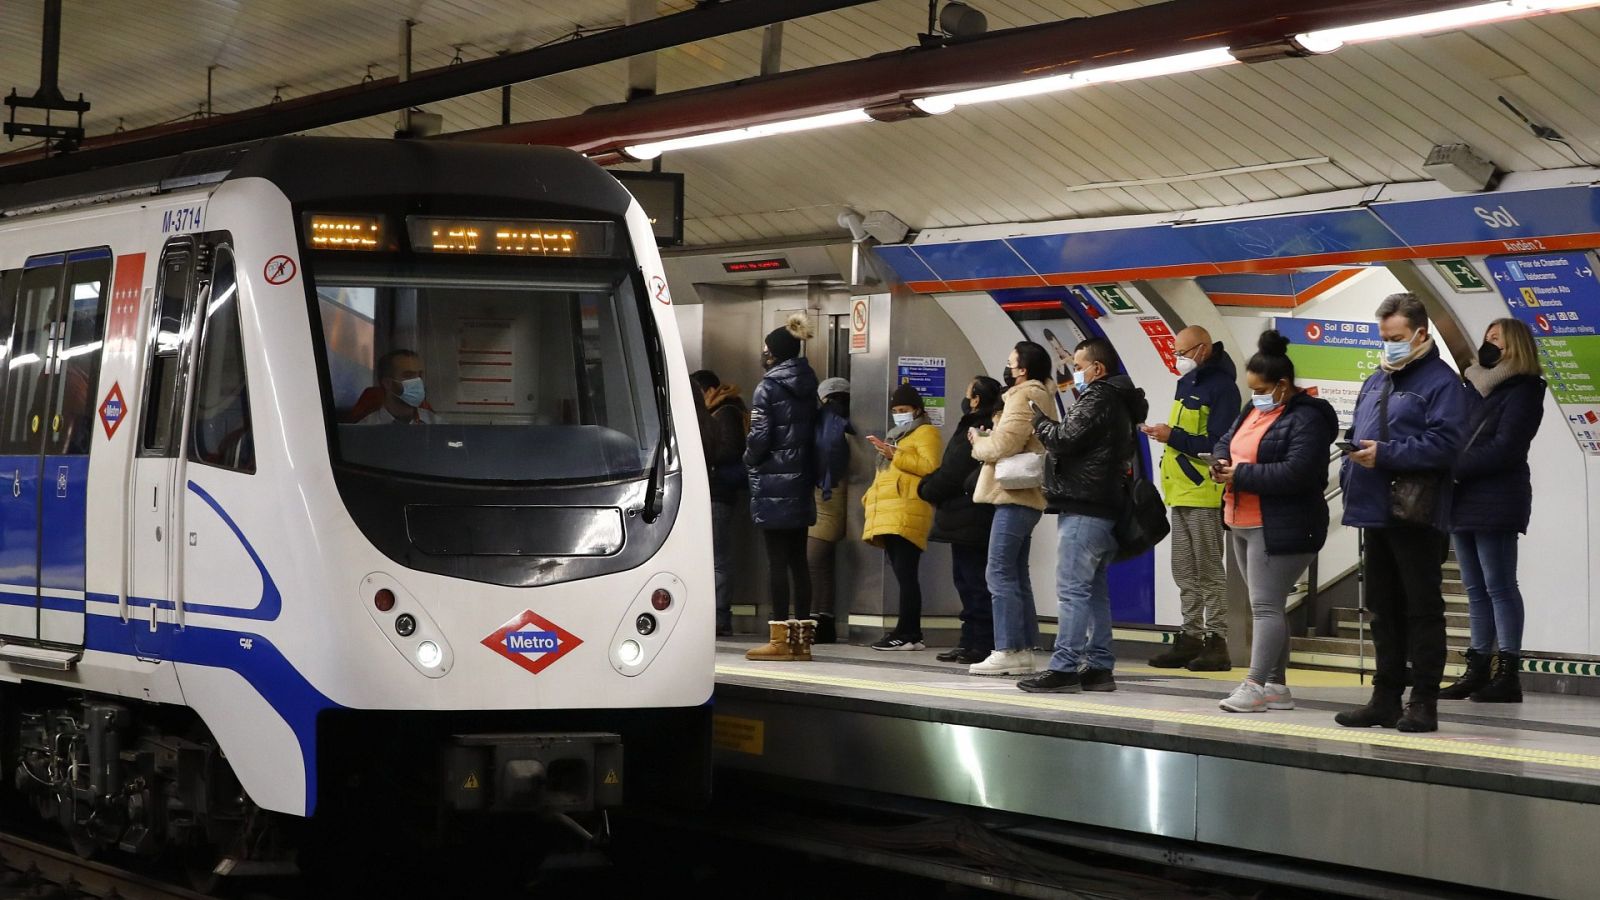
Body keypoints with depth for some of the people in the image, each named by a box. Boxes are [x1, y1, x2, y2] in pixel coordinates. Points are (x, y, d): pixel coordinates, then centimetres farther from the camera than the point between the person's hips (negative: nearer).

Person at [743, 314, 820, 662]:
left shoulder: (769, 387, -9)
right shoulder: (807, 386, 11)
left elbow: (759, 438, -12)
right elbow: (814, 432, 11)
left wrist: (750, 460, 6)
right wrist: (808, 470, 13)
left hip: (772, 485, -7)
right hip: (802, 482, 7)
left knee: (777, 560, -6)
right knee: (798, 560, 8)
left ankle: (780, 638, -7)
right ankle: (802, 637, 9)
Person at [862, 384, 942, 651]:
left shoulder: (925, 432, 1)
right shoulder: (896, 434, 29)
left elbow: (931, 466, -14)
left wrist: (895, 456, -15)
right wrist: (872, 496, 20)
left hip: (907, 514, -9)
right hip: (889, 514, 9)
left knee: (905, 574, -13)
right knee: (901, 574, 5)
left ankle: (908, 634, -16)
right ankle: (909, 633, 4)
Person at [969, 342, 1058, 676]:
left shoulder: (1023, 398, -12)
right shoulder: (1041, 396, 20)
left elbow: (1001, 447, -19)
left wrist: (977, 440, -1)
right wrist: (988, 436, 7)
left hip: (1014, 498, -11)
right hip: (1025, 496, 11)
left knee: (1000, 574, -10)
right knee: (1016, 575, 13)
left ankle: (1008, 652, -13)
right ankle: (1023, 651, 14)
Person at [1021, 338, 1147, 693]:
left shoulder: (1096, 399, -11)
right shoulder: (1119, 402, 21)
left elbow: (1064, 440, -15)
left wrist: (1037, 418, 1)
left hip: (1083, 510, -11)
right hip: (1106, 507, 11)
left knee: (1072, 589, -11)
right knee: (1095, 590, 12)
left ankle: (1064, 668, -13)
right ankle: (1099, 666, 14)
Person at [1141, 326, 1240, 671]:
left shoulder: (1221, 387, -12)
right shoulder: (1187, 382, 17)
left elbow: (1218, 445, -19)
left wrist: (1173, 436, -18)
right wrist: (1164, 434, 6)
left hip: (1204, 493, -9)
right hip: (1181, 491, 9)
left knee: (1208, 571, -6)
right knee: (1185, 573, 11)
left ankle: (1217, 641, -2)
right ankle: (1191, 638, 17)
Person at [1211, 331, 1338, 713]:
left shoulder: (1306, 419, -15)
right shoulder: (1253, 410, 15)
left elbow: (1296, 473, -25)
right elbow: (1225, 442, 22)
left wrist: (1241, 476, -21)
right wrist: (1221, 463, -3)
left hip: (1280, 530, -10)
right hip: (1244, 523, 10)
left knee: (1265, 605, -10)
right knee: (1267, 605, 12)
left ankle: (1255, 685, -10)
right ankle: (1277, 687, 16)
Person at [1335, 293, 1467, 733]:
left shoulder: (1440, 382, -7)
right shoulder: (1376, 382, 19)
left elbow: (1443, 445, -18)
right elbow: (1356, 437, 24)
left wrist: (1385, 453, -21)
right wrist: (1350, 475, 6)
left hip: (1416, 515, -8)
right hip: (1376, 512, 8)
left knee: (1422, 609, -2)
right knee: (1383, 609, 12)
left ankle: (1424, 703, 1)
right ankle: (1386, 697, 19)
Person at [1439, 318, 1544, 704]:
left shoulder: (1521, 391, -5)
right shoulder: (1475, 387, 19)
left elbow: (1503, 448, -15)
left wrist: (1455, 468, -18)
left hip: (1495, 502, -8)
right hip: (1464, 501, 8)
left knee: (1498, 585, -7)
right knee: (1475, 589, 9)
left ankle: (1508, 674, -5)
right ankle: (1478, 670, 13)